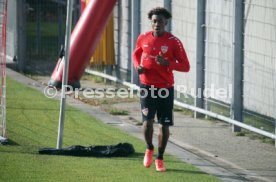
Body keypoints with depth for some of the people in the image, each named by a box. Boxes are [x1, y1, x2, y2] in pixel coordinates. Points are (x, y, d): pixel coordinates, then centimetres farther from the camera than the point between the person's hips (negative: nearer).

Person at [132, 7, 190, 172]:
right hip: (147, 87, 1)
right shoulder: (143, 38, 1)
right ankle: (149, 149, 18)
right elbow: (136, 54, 22)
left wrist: (168, 63, -25)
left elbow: (185, 66, -9)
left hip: (166, 88, -1)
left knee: (164, 125, 5)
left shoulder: (173, 42, -9)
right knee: (148, 120, -12)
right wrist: (138, 66, 0)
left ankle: (160, 158, 22)